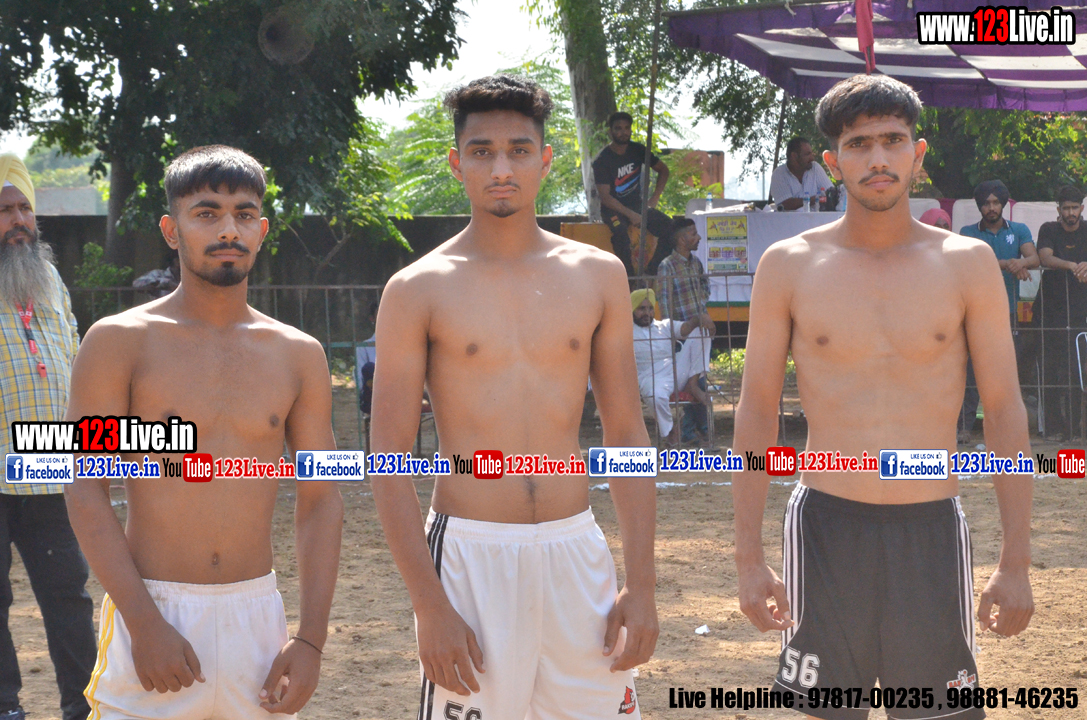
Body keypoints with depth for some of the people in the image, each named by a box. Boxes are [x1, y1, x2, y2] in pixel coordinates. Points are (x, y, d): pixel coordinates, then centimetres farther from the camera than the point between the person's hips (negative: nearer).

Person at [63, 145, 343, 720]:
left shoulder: (298, 355, 7)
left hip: (257, 615, 3)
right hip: (151, 611, -3)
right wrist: (144, 623, -15)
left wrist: (310, 638, -1)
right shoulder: (119, 343, -2)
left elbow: (320, 501, 8)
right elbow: (86, 493, -6)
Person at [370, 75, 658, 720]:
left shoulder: (597, 276, 8)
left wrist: (642, 585, 3)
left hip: (577, 552, 3)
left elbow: (628, 435, 10)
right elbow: (389, 460, -3)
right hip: (469, 554, -3)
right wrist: (429, 607, -11)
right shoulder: (420, 291, -1)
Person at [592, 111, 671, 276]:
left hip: (637, 205, 5)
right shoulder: (602, 160, -10)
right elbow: (605, 196, -15)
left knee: (668, 228, -21)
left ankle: (651, 273, -15)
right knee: (621, 236, -38)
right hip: (613, 209, -5)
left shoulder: (637, 150, 4)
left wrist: (654, 198, 4)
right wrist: (630, 214, -23)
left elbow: (663, 169, 17)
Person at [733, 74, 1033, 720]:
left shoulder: (968, 264, 2)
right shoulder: (789, 267, 2)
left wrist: (1016, 564, -2)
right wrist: (748, 557, 0)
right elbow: (757, 410, 5)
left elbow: (1006, 412, 3)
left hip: (932, 528, 0)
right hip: (826, 526, 0)